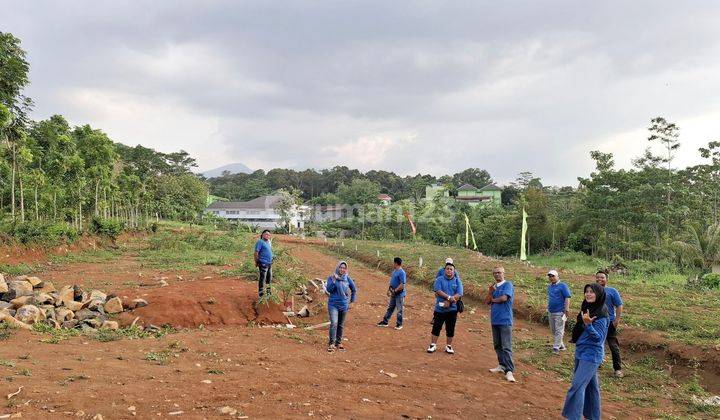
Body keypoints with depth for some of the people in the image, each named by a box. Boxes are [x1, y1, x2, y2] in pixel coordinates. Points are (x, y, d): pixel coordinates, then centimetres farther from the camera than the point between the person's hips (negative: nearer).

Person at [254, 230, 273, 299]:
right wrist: (256, 262, -14)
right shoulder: (260, 242, -12)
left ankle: (268, 292, 32)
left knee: (269, 278, 18)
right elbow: (256, 252, -15)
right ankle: (260, 295, 2)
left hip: (270, 263, 9)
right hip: (263, 263, -9)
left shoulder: (269, 242, 14)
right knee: (262, 279, -4)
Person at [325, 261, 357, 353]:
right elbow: (328, 289, -15)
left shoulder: (347, 278, 2)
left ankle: (339, 342, 24)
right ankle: (331, 344, -13)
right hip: (333, 304, -3)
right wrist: (334, 280, -23)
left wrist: (352, 299, 17)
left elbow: (353, 289, 16)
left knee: (341, 325, 12)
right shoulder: (331, 277, -5)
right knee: (334, 323, -17)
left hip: (344, 305, 3)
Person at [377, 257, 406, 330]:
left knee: (399, 310, 3)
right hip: (394, 294, 9)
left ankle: (399, 324, 15)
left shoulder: (402, 272, -20)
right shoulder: (394, 271, 9)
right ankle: (385, 322, 24)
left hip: (399, 294, -9)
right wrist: (389, 289, 9)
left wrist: (395, 291, -21)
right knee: (390, 308, 16)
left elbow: (402, 285, -24)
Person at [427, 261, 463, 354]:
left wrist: (448, 302, -18)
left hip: (452, 309, 1)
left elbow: (459, 294, -8)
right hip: (440, 308, -1)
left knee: (450, 329, 9)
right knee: (436, 327, 3)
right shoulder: (439, 279, 0)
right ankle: (433, 345, 13)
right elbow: (438, 291, -13)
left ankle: (449, 346, 22)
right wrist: (449, 297, -22)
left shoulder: (457, 281, 2)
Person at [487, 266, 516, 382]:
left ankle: (509, 371, -11)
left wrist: (493, 299, 2)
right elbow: (487, 301, 10)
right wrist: (490, 292, -9)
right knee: (497, 345, 13)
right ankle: (502, 365, 23)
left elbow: (504, 298, -17)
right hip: (494, 320, 7)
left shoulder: (508, 284, -4)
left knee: (506, 347, -10)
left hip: (505, 320, -7)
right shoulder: (493, 286, 15)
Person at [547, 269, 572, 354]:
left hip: (559, 312, -8)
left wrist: (566, 310, -16)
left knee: (559, 331, -5)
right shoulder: (549, 286, 14)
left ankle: (556, 348, -5)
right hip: (550, 312, 8)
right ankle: (561, 345, 27)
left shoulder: (562, 286, -8)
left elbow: (567, 298, -12)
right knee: (553, 330, 14)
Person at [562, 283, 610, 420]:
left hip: (591, 355, -8)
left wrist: (588, 324, -35)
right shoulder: (586, 308, 7)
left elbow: (599, 338, -22)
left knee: (577, 386, -11)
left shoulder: (601, 314, -18)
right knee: (590, 385, 16)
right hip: (581, 352, 8)